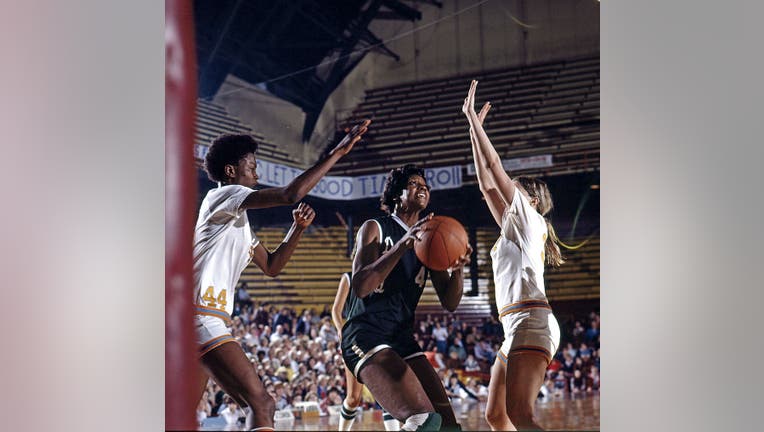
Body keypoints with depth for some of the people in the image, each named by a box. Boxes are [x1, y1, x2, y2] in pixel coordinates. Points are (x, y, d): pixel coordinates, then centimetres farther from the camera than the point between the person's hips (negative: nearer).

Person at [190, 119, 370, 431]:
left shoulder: (237, 219, 25)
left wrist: (299, 226, 13)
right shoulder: (224, 195, -5)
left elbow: (271, 266, 27)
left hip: (201, 322, 11)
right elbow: (291, 194, -19)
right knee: (261, 404, -17)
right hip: (202, 318, -11)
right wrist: (338, 152, -14)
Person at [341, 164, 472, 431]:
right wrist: (404, 244, -21)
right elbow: (360, 287, -15)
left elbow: (450, 303, 10)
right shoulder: (375, 228, 0)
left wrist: (458, 268, -11)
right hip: (366, 336, -7)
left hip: (403, 339, 7)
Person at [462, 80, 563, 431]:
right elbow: (487, 184, 25)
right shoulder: (512, 228, 25)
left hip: (531, 320, -10)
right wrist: (473, 129, 25)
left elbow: (494, 166, -1)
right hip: (517, 326, 10)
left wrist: (473, 118, 4)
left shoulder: (527, 217, 4)